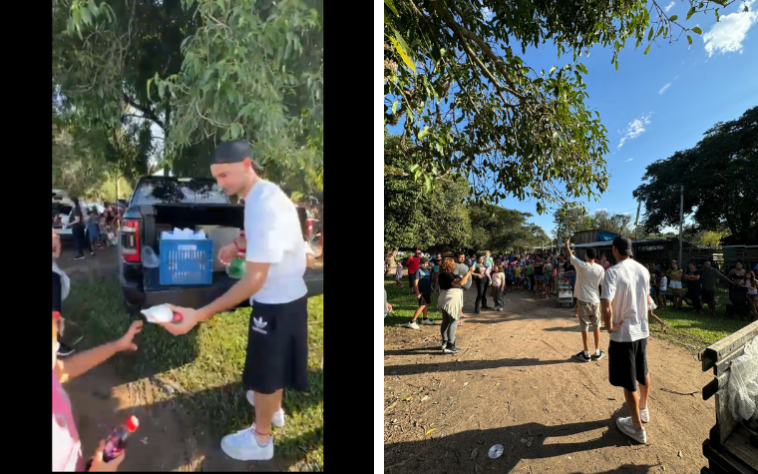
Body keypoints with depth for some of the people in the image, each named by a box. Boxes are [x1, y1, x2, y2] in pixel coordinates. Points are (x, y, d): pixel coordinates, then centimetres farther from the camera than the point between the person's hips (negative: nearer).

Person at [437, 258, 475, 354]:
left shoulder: (442, 275, 9)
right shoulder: (448, 275, -21)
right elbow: (460, 283, -33)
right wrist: (469, 272, -28)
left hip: (444, 300, 10)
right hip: (452, 300, -10)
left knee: (445, 321, 17)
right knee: (453, 322, -2)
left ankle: (445, 342, 28)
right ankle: (450, 346, -2)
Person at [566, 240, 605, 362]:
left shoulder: (581, 265, -10)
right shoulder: (600, 269, -2)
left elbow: (570, 254, 4)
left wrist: (567, 244, 21)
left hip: (583, 301, -3)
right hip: (595, 301, 3)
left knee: (585, 328, 2)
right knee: (596, 327, 14)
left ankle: (586, 354, 8)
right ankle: (597, 353, 22)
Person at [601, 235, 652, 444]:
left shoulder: (612, 272, -21)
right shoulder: (643, 270, 1)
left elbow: (607, 308, -29)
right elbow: (647, 300, 13)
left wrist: (609, 326, -13)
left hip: (622, 333, -7)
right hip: (642, 330, 7)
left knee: (628, 382, 7)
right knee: (642, 373, 26)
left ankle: (637, 427, 20)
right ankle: (643, 408, 48)